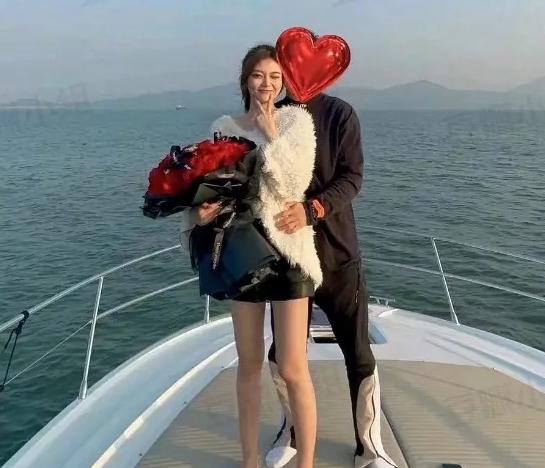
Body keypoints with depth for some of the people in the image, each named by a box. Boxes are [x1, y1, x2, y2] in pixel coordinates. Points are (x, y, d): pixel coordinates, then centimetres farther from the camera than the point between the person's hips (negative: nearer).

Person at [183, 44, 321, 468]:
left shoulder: (296, 119, 1)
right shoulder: (224, 127, 7)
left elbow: (295, 183, -12)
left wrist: (270, 133, -11)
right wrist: (200, 211, -16)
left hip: (287, 246, -2)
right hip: (242, 247, 3)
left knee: (292, 368, -1)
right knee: (249, 362, 13)